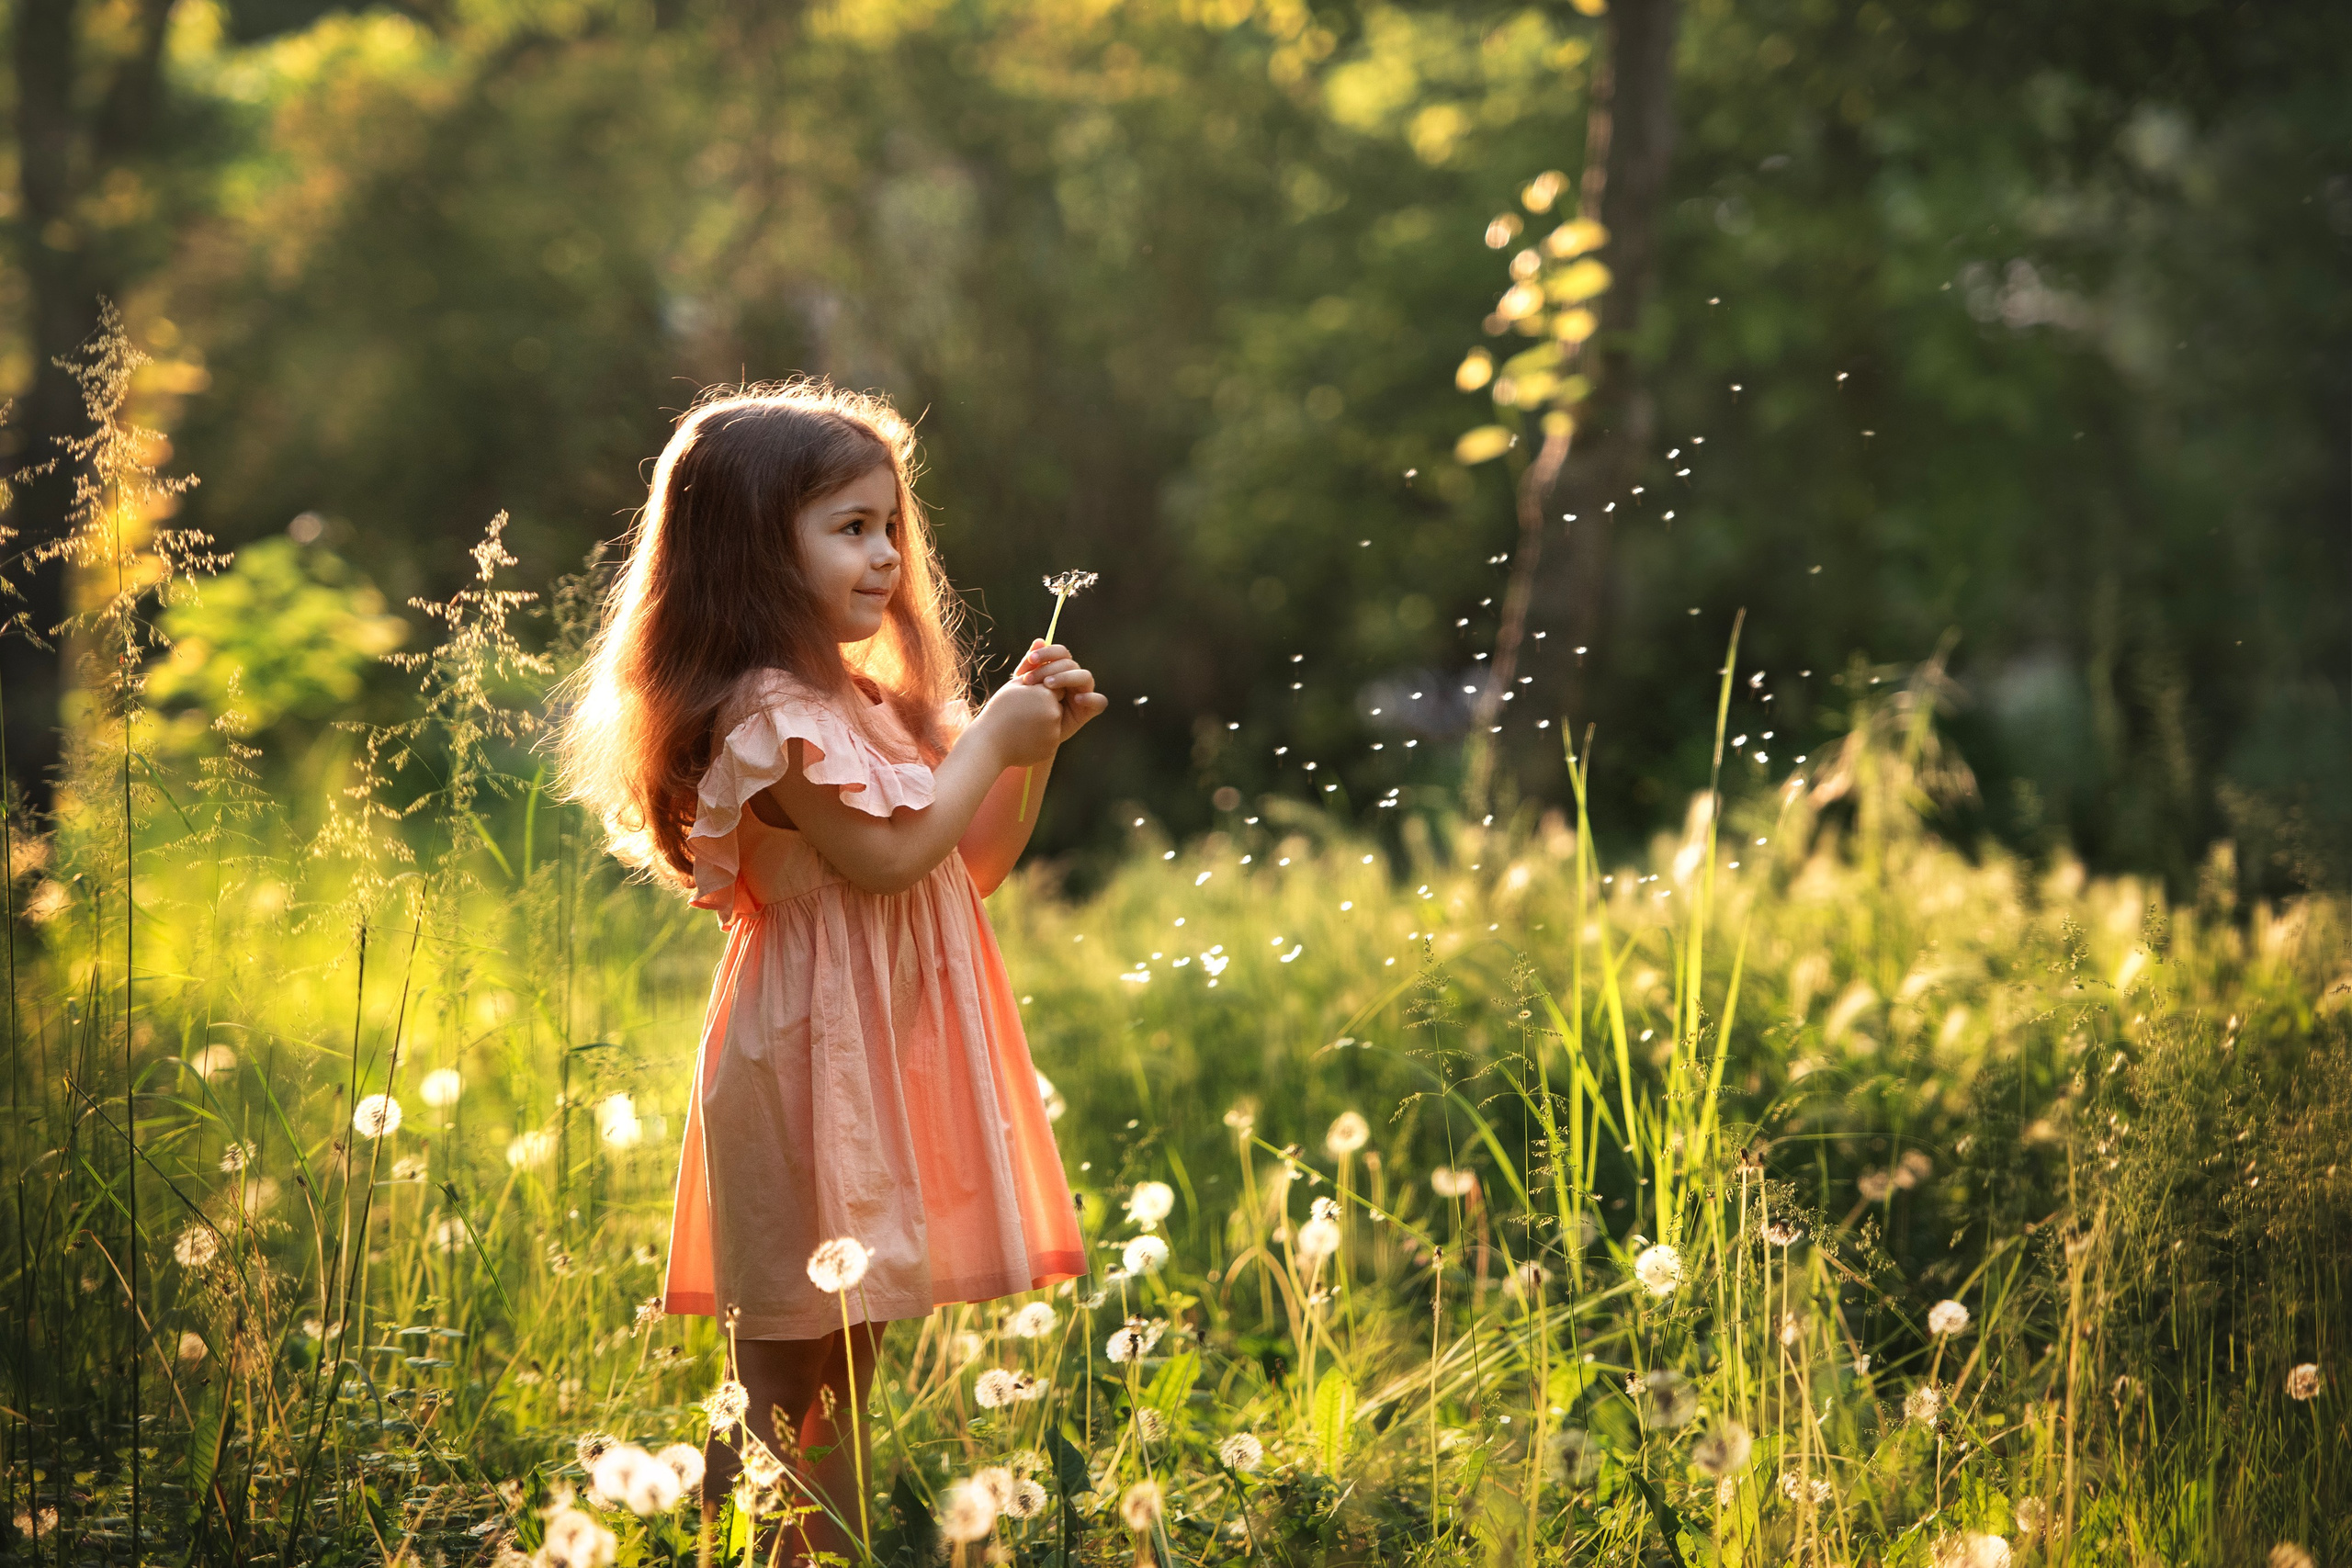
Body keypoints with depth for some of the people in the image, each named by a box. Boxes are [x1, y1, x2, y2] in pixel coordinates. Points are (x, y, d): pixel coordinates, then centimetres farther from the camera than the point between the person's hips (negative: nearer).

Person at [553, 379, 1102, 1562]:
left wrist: (1033, 747, 6)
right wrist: (988, 740, -12)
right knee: (783, 1371, -5)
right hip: (814, 1057, -10)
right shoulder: (768, 711, -15)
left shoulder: (856, 700, 16)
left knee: (847, 1358, 14)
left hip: (879, 1053, 10)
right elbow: (885, 855, -23)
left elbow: (970, 864, 19)